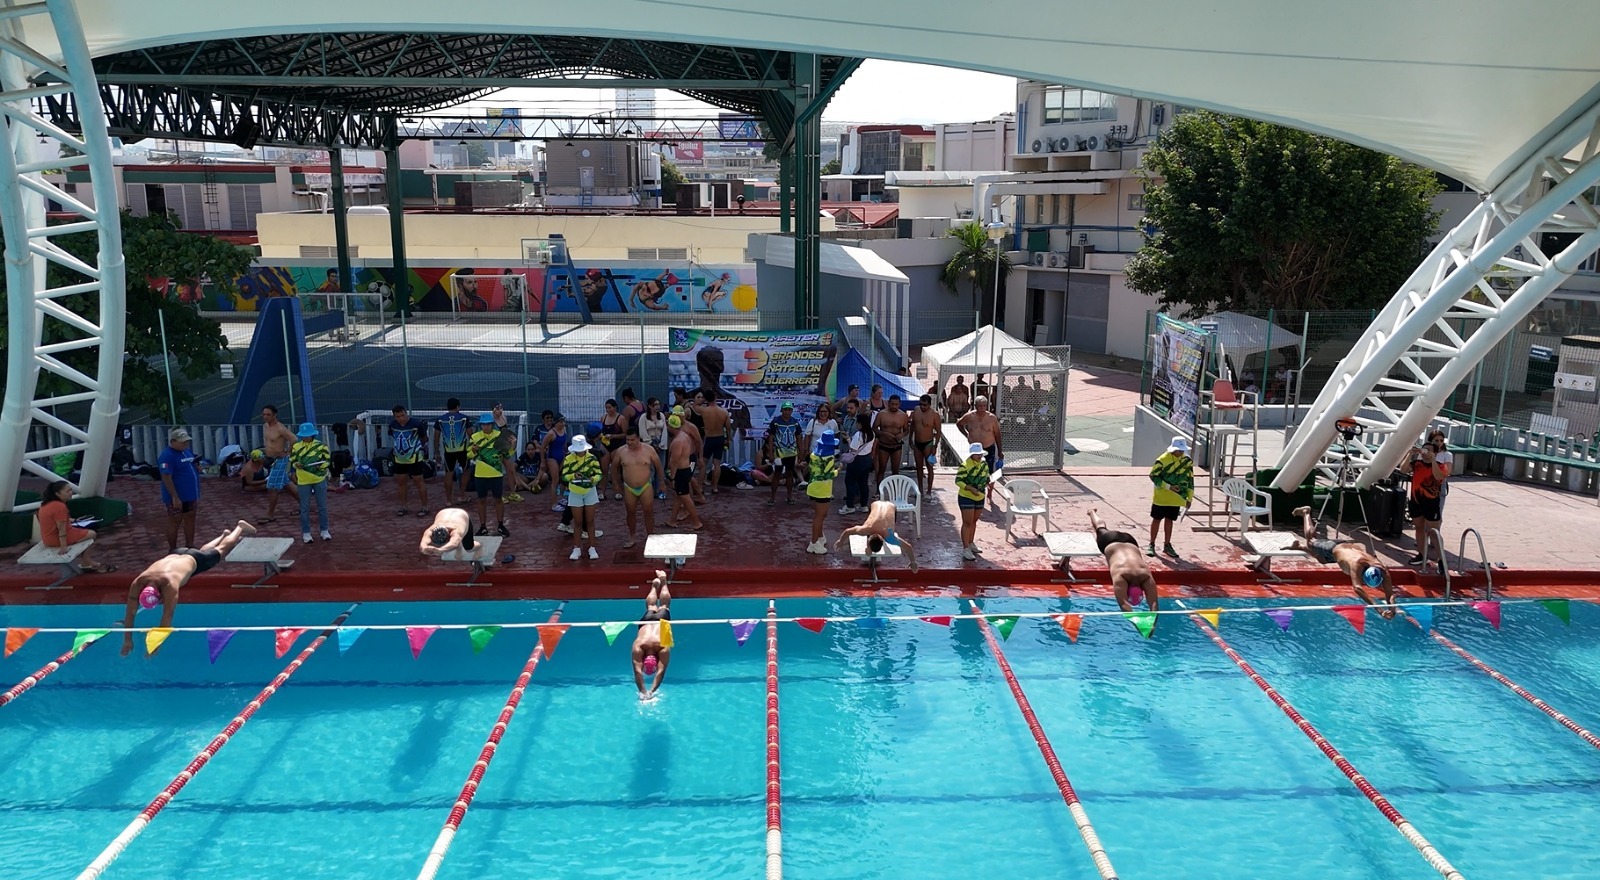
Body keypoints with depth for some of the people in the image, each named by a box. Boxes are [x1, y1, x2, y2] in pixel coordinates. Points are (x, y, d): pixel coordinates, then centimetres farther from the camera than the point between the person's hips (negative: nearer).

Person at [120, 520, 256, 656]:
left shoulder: (169, 584, -51)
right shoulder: (137, 584, -37)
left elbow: (167, 616, -49)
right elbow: (130, 614, -29)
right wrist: (127, 640, -32)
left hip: (193, 561, -4)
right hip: (175, 556, 4)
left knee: (221, 550, 25)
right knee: (203, 551, 35)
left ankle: (240, 527, 50)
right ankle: (224, 535, 63)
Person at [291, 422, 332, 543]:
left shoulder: (321, 445, -5)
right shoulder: (296, 446, 0)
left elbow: (328, 460, 0)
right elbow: (292, 460, 6)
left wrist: (321, 465, -20)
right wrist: (296, 464, -16)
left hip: (320, 479, -1)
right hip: (303, 481, 1)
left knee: (322, 506, 8)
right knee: (305, 508, 6)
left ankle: (324, 531, 20)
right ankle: (306, 533, 16)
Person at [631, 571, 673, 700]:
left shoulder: (664, 648, -47)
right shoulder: (638, 647, -44)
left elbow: (661, 672, -48)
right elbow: (637, 671, -47)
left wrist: (652, 691, -58)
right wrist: (642, 691, -59)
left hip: (662, 619, -1)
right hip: (647, 620, 1)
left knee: (664, 605, 33)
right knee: (651, 607, 35)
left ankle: (663, 580, 58)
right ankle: (655, 585, 63)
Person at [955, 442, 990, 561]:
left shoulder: (984, 464, 1)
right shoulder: (965, 466, -20)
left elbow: (987, 477, 14)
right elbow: (958, 481, -21)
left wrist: (987, 485, -7)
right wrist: (971, 489, -32)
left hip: (980, 498, 7)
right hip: (966, 497, -7)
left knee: (974, 521, 18)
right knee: (967, 522, -5)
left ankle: (971, 543, 34)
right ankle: (965, 549, 0)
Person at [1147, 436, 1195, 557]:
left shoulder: (1188, 461, 1)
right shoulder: (1163, 459, -15)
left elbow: (1190, 479, 9)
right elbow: (1153, 476, -13)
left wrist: (1189, 497, 8)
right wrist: (1168, 487, -20)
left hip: (1177, 498, 4)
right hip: (1161, 496, -4)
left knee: (1169, 520, 13)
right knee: (1157, 519, 5)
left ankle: (1167, 546, 23)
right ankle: (1151, 545, 14)